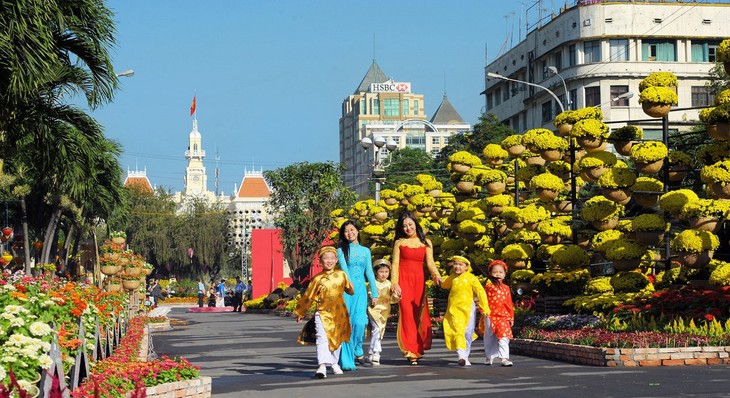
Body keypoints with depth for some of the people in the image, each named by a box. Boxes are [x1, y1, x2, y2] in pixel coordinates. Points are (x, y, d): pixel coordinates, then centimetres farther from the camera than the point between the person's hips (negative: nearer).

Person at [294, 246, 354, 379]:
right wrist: (300, 313, 10)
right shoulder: (317, 279, -4)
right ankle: (322, 366, -26)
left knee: (337, 340, 16)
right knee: (322, 339, -18)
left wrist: (350, 288, 0)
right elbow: (308, 297, 4)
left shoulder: (341, 275, 2)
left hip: (339, 315, 3)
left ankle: (334, 363, 37)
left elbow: (349, 290, 21)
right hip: (323, 314, -3)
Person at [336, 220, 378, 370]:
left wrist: (375, 294, 10)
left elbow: (369, 272, 14)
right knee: (346, 323, -8)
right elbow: (344, 267, -10)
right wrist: (349, 281, -28)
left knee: (360, 321, -14)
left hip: (361, 289, 2)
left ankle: (358, 350, 9)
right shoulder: (341, 250, 7)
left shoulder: (365, 251, 16)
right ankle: (346, 361, -5)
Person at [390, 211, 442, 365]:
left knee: (420, 314, -2)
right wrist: (394, 283, -9)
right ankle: (410, 351, -7)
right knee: (407, 314, -8)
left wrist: (437, 276, -15)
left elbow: (430, 263, 4)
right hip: (404, 280, -2)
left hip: (419, 280, 2)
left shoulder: (426, 242, 12)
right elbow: (395, 264, 4)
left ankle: (418, 349, 9)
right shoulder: (399, 243, 9)